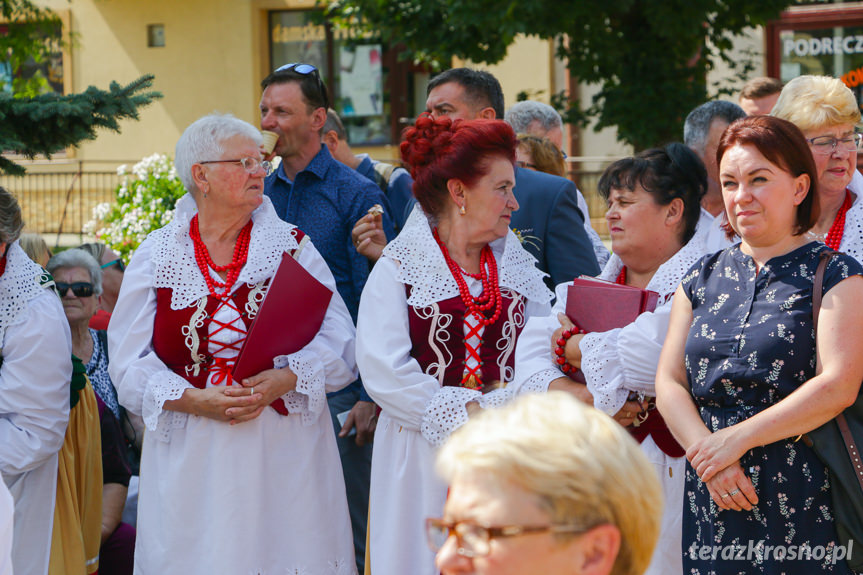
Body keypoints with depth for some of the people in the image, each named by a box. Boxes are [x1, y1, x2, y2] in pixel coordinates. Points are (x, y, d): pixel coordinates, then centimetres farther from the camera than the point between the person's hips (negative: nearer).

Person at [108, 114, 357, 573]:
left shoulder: (292, 246, 7)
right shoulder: (156, 256, 6)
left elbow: (339, 343, -1)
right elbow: (129, 364, 0)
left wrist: (282, 381, -18)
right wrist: (195, 401, -15)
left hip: (283, 459, 0)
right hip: (191, 461, 0)